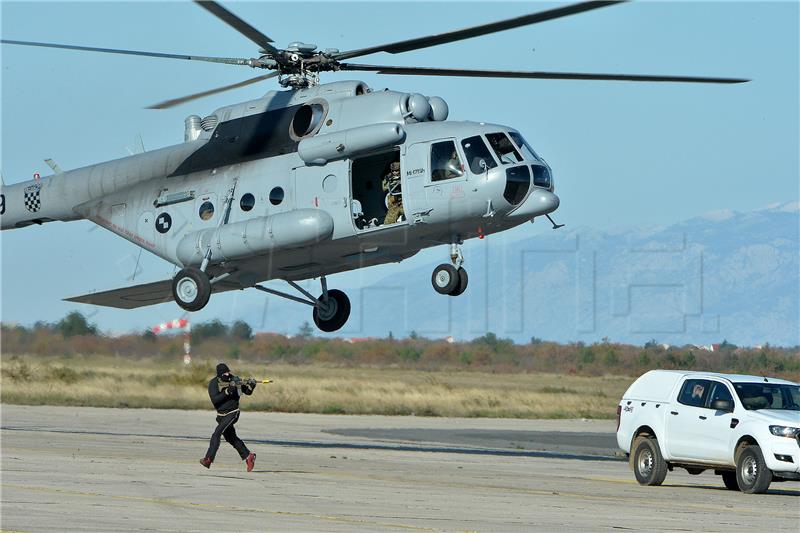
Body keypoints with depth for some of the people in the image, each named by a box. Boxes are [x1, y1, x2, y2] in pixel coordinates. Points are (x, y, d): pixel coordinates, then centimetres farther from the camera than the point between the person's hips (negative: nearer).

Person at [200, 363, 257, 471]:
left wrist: (250, 387, -19)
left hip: (232, 413, -3)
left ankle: (208, 459, -18)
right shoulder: (213, 384, -7)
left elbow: (247, 392, 4)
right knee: (231, 438, 10)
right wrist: (227, 392, -29)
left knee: (216, 434, -17)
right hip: (221, 415, 3)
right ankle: (248, 456, 24)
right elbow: (214, 400, -19)